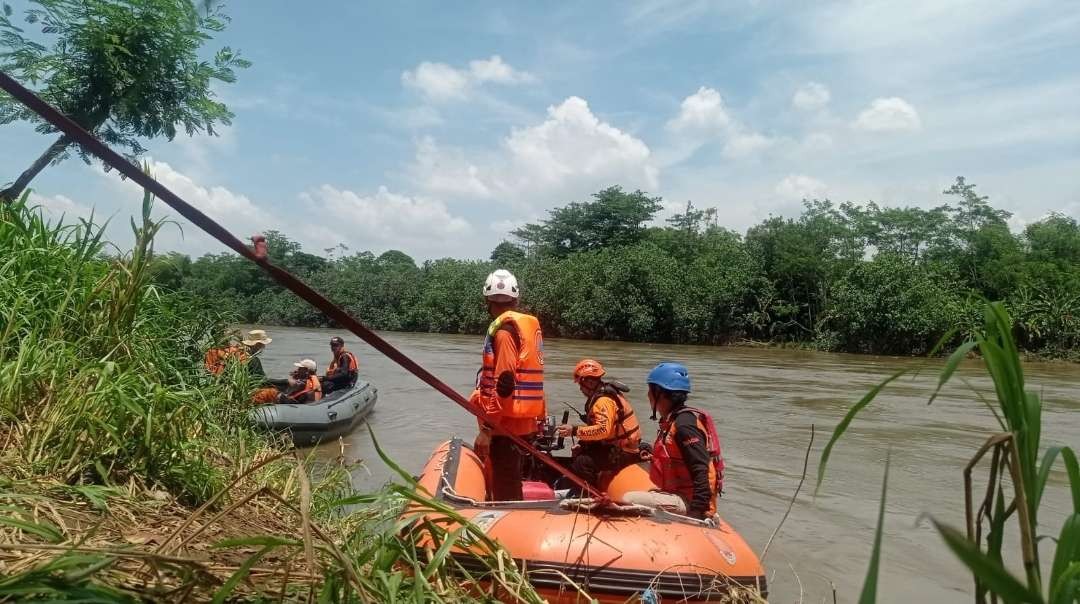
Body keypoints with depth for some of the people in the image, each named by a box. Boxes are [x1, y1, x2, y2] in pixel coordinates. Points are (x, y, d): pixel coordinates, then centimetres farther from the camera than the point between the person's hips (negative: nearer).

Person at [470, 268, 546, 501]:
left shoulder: (504, 328, -14)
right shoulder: (528, 324, 12)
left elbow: (504, 382, -21)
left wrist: (486, 428, -19)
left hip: (507, 422, -9)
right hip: (525, 420, 9)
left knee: (505, 493, -2)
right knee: (509, 484, 19)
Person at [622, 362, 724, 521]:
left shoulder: (684, 424, -20)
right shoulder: (672, 420, 11)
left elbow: (702, 472, -25)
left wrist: (696, 513, -28)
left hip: (689, 503, -10)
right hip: (679, 494, 10)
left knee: (629, 501, -19)